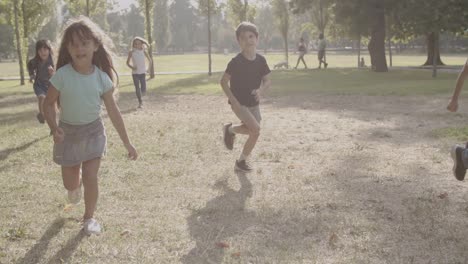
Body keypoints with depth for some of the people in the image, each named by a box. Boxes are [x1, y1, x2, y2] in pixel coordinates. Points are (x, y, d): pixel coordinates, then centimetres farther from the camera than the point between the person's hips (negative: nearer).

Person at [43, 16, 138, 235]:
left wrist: (127, 143, -3)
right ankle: (75, 187, 49)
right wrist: (54, 128, -27)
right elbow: (49, 104, -8)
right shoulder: (62, 76, -20)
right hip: (68, 132, 0)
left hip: (93, 131, 1)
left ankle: (89, 218, 16)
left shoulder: (102, 78, -14)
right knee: (70, 183, 10)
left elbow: (113, 111, -6)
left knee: (91, 177, -5)